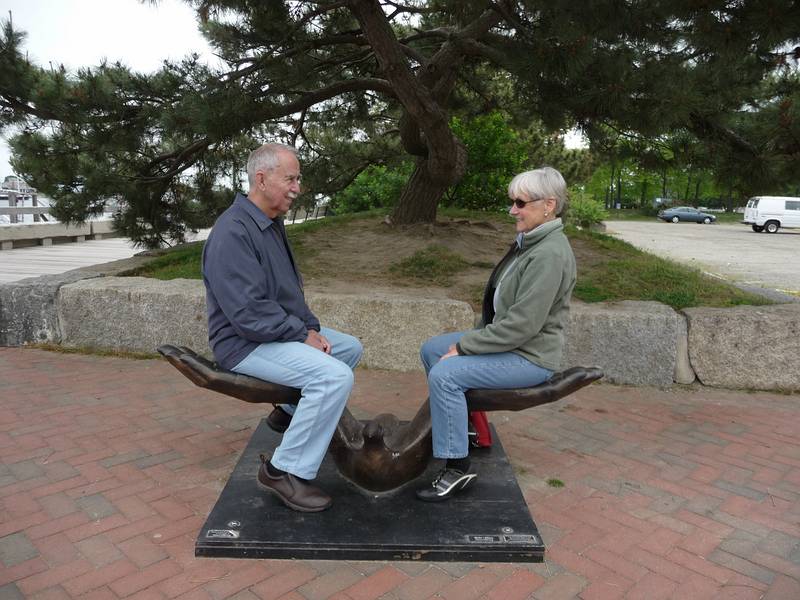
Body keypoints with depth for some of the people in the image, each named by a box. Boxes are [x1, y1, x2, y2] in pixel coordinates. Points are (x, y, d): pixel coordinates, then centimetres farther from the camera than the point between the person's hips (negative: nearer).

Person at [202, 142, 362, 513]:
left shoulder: (272, 224, 11)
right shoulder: (233, 233, -22)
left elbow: (291, 287, 17)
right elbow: (248, 313, -27)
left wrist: (312, 328, 3)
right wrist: (303, 335, -17)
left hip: (283, 330, 10)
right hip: (246, 343, -10)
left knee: (350, 348, 16)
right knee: (334, 376, -26)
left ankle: (290, 412, 25)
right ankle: (285, 471, -13)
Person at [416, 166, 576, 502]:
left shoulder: (549, 255, -23)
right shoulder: (529, 241, 9)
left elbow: (522, 325, -27)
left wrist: (463, 346, -20)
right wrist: (471, 339, 5)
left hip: (530, 357, -10)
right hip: (504, 340, 10)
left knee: (445, 373, -26)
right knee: (431, 349, 12)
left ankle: (458, 469, -12)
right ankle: (453, 419, 31)